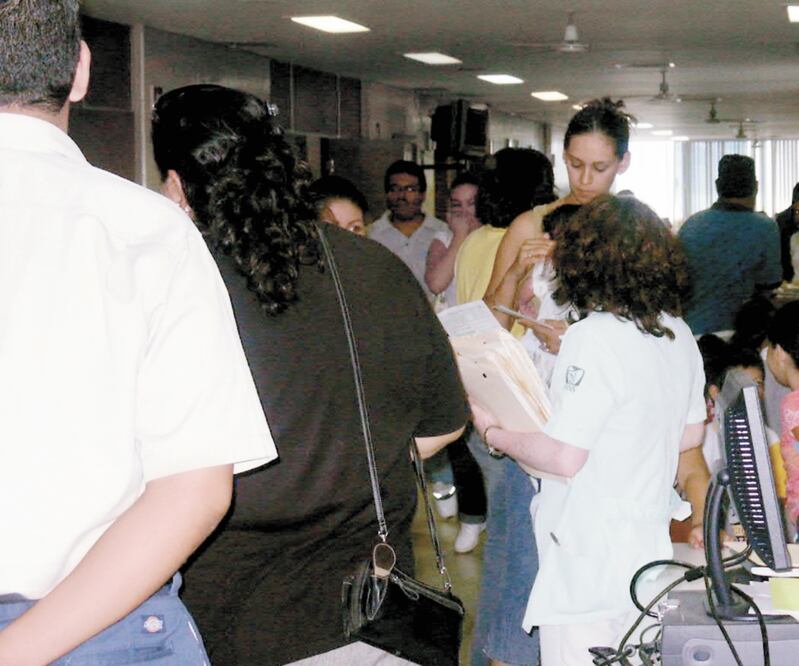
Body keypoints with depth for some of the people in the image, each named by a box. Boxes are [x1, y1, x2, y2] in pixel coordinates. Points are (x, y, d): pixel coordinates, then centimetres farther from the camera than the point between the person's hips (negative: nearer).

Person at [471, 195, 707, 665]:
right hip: (650, 545, 8)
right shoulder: (679, 335, 5)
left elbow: (564, 458, -21)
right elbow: (691, 435, 16)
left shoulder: (595, 336, -19)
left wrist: (495, 433, -6)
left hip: (591, 554, -8)